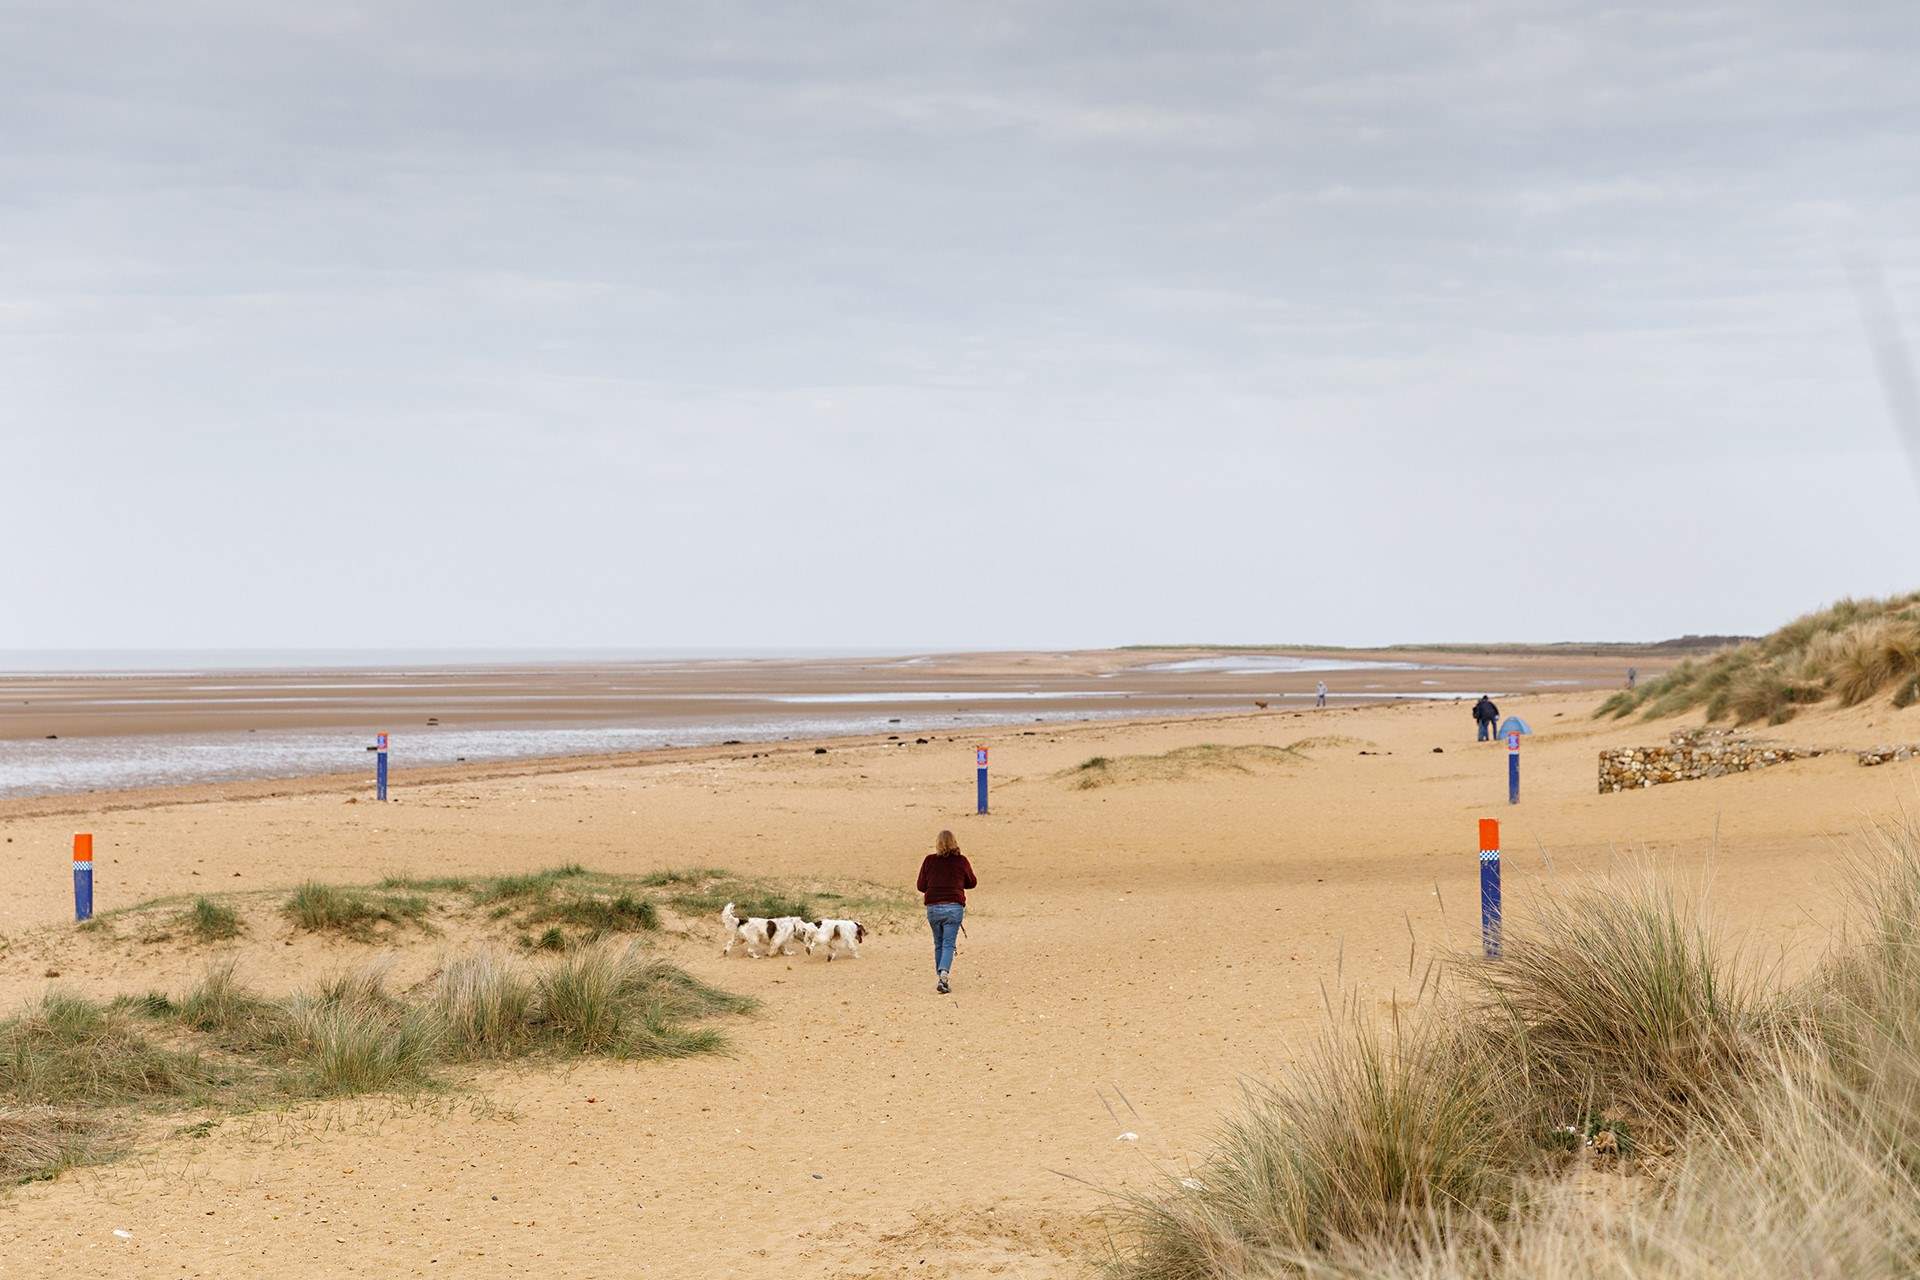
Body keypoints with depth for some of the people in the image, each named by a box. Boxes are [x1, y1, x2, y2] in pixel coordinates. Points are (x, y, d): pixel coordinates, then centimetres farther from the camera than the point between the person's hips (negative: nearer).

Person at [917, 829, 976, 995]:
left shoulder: (929, 860, -2)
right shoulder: (961, 861, -2)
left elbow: (921, 886, 3)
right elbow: (972, 883, 11)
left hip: (933, 907, 1)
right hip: (954, 907, -1)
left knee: (938, 944, 16)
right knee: (948, 944, -3)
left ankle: (941, 978, 19)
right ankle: (944, 976, -22)